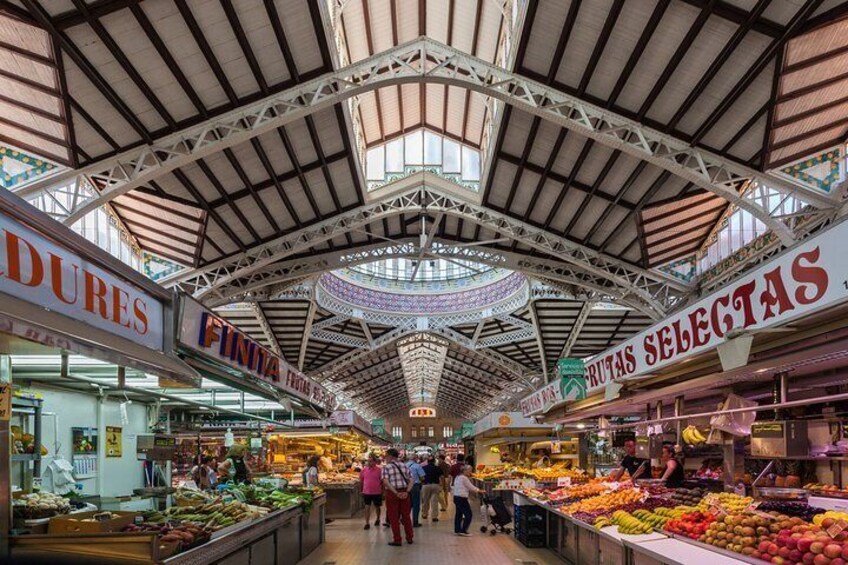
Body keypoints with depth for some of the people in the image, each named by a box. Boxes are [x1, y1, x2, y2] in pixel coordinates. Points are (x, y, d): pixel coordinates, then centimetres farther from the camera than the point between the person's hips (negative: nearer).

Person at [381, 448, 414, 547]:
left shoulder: (386, 467, -5)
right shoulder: (404, 466, 8)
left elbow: (386, 482, -18)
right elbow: (411, 480, 1)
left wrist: (396, 493, -19)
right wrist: (407, 492, -9)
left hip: (392, 493, -4)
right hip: (404, 492, 4)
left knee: (393, 517, 6)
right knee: (406, 515, 15)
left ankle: (397, 540, 8)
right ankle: (409, 538, 22)